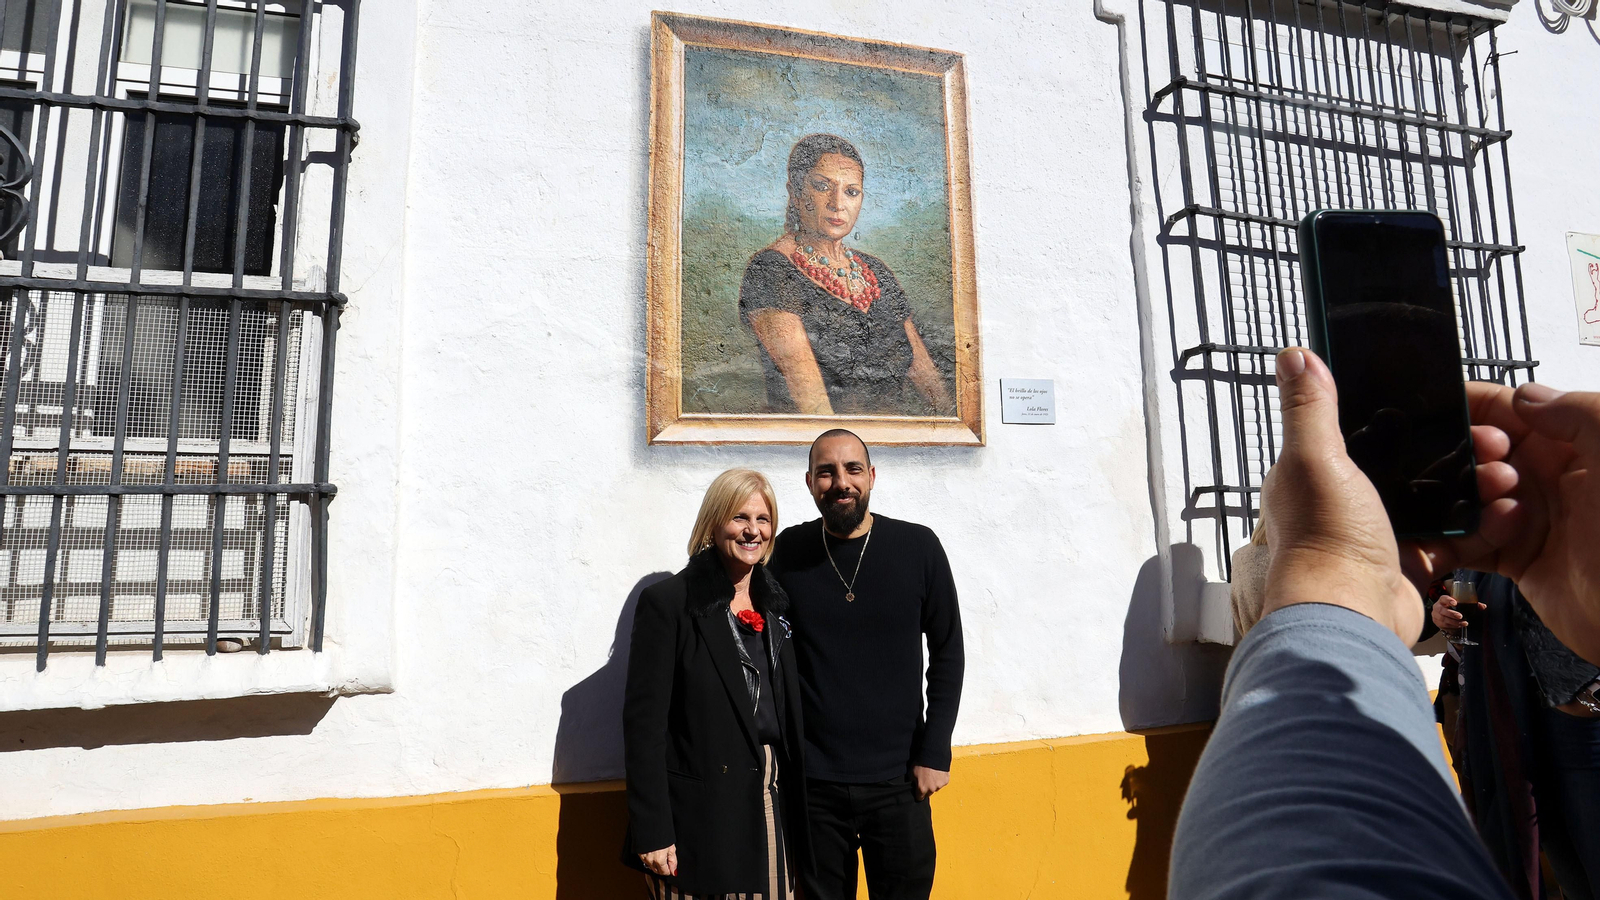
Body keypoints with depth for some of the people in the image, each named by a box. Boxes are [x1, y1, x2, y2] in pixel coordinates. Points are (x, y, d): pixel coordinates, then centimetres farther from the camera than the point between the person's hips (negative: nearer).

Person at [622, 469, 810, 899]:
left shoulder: (775, 604, 9)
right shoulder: (667, 602, -9)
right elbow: (643, 722, -11)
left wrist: (795, 810, 11)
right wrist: (652, 832, -14)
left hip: (771, 805, 5)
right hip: (699, 813, -5)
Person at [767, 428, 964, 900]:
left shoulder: (918, 547, -4)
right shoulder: (788, 552, -2)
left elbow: (947, 653, 2)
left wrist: (934, 753, -2)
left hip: (899, 780, 0)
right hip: (812, 781, 1)